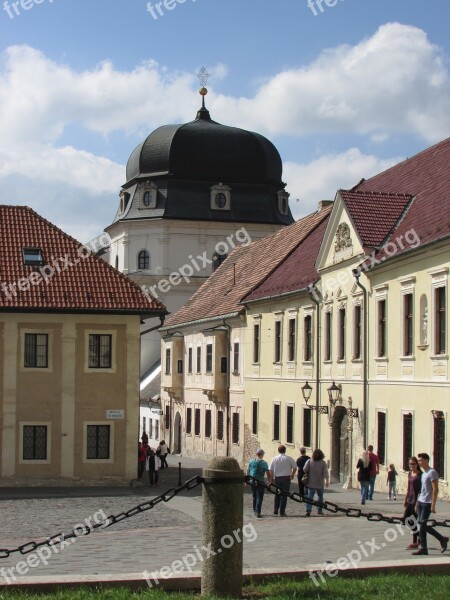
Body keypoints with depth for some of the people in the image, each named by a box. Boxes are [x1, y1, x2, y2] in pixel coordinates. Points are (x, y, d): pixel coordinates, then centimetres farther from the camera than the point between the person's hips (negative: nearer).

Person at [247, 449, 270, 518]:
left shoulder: (251, 461, 3)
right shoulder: (264, 463, -7)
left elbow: (248, 471, 7)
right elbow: (267, 473, -8)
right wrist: (268, 481, 3)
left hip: (252, 481, 4)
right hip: (260, 482, -4)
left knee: (254, 496, 18)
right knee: (259, 497, -1)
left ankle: (255, 511, 26)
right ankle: (258, 512, -9)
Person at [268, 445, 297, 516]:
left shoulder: (274, 459, 0)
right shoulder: (289, 458, -4)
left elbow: (270, 470, -1)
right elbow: (295, 467, -2)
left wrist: (271, 478, 8)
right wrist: (292, 475, 13)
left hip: (277, 478, 2)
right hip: (286, 478, -2)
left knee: (277, 495, 18)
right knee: (284, 495, 2)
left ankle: (275, 509, 11)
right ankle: (282, 512, 2)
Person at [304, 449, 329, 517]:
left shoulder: (309, 461, -6)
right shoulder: (323, 463, -7)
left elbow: (305, 470, -9)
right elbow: (325, 473, -11)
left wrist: (307, 474, 10)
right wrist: (327, 481, -6)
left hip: (311, 483, 0)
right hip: (320, 483, 0)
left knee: (310, 496, -4)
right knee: (320, 496, 19)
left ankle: (308, 510, -22)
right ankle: (319, 510, 23)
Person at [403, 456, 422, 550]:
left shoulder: (420, 475, -13)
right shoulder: (410, 474, 12)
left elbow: (421, 490, -16)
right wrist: (405, 499, 17)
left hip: (416, 500, -9)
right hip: (410, 500, 9)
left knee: (414, 521, -4)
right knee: (406, 519, 9)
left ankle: (415, 543, 8)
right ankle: (419, 537, 21)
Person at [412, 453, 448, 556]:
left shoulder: (432, 472, -12)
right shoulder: (423, 473, 16)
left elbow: (435, 489, -17)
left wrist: (433, 505, -21)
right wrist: (417, 503, 20)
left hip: (427, 503, -9)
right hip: (421, 502, 9)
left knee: (422, 525, -10)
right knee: (421, 525, 6)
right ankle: (423, 548, 8)